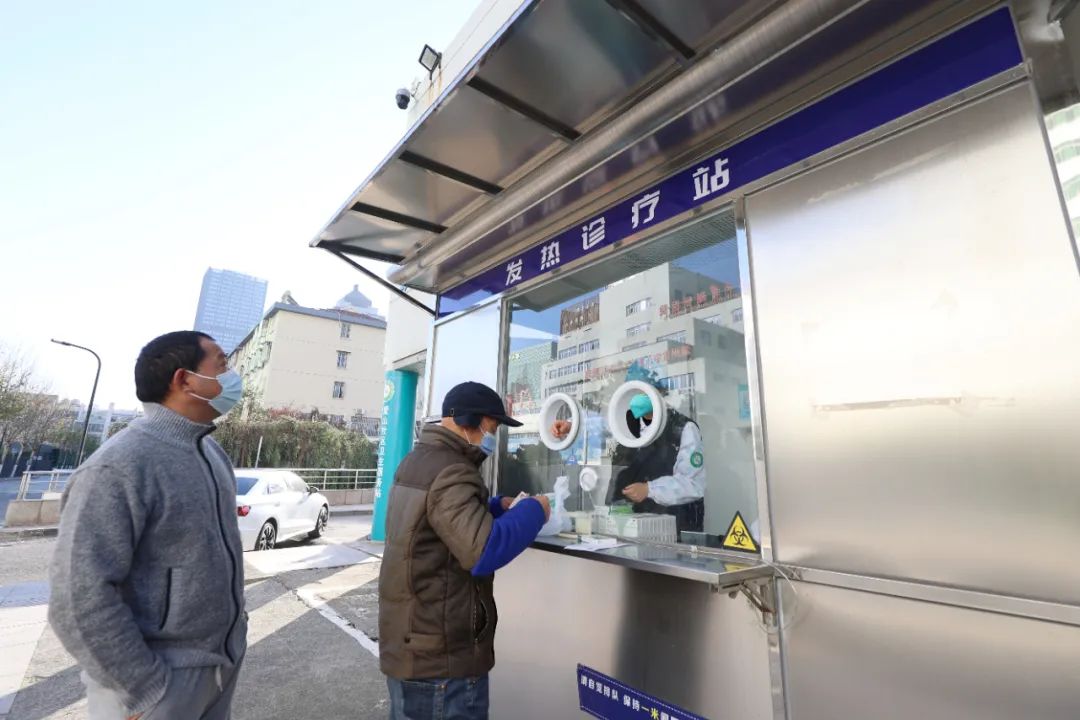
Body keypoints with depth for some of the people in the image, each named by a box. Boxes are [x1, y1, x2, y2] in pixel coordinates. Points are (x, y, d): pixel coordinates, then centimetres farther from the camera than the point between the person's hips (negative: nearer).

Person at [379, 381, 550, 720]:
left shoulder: (416, 460, 7)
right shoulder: (451, 473, -25)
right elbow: (484, 552, -34)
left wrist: (498, 507, 4)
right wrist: (533, 510, -21)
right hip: (441, 655, -9)